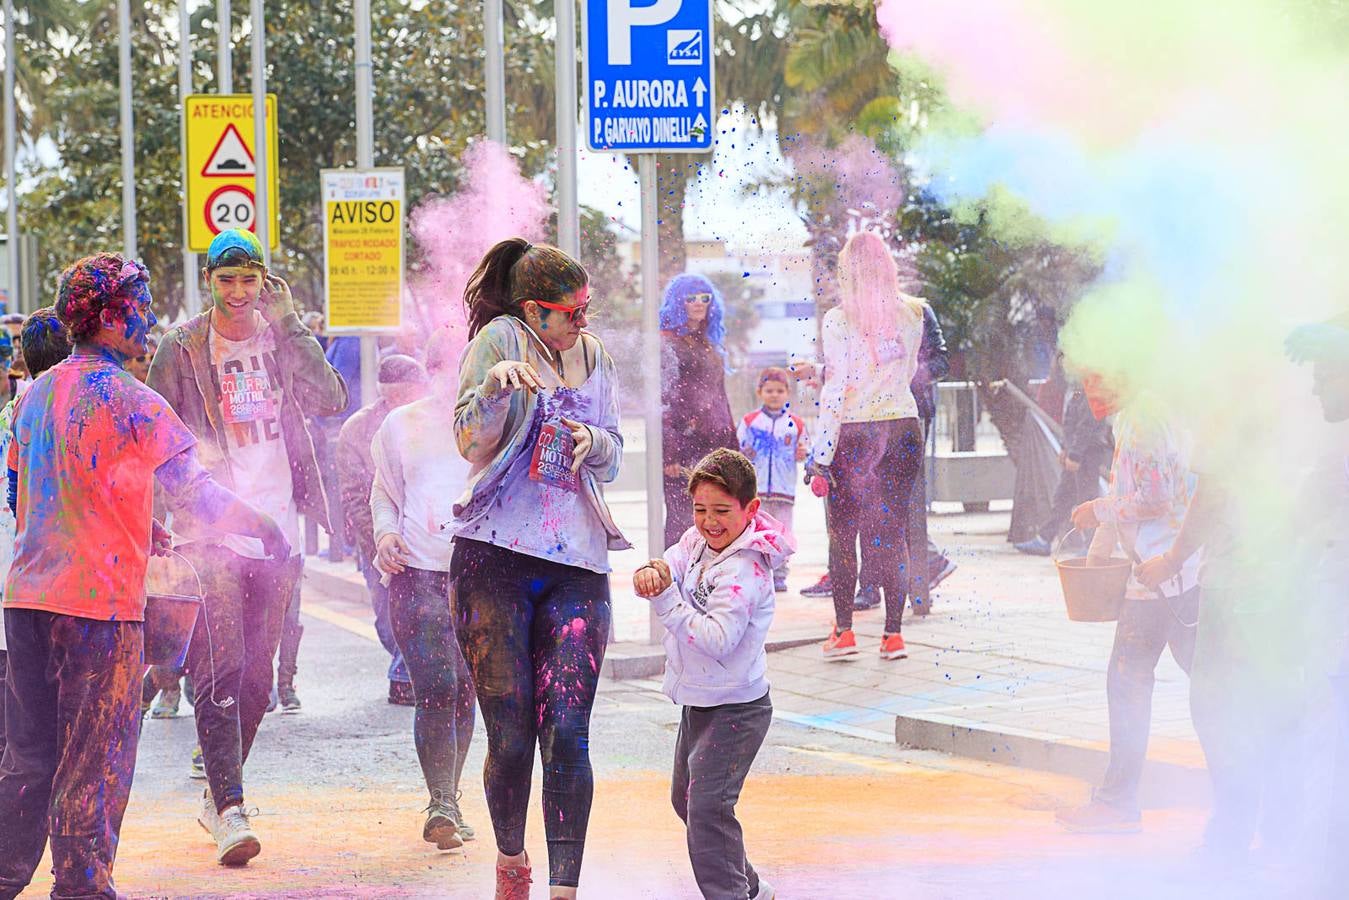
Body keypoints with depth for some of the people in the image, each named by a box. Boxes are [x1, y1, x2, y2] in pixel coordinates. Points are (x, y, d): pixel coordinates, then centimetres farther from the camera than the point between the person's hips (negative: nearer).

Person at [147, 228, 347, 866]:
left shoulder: (282, 340, 9)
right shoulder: (181, 348, 1)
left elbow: (330, 400, -6)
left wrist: (289, 324, -9)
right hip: (210, 530, -4)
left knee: (257, 675, 9)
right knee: (220, 669, -14)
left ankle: (218, 794, 23)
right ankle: (229, 811, -18)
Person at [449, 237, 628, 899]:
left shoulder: (592, 354, 15)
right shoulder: (500, 340, 0)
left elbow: (613, 460, 23)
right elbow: (470, 440, -9)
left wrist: (594, 441, 0)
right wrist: (495, 384, -27)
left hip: (578, 566, 3)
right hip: (496, 557, -3)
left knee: (566, 734, -9)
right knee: (509, 736, -3)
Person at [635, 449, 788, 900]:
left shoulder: (744, 568, -23)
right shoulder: (696, 542, 2)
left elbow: (717, 639, -31)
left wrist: (666, 599, -34)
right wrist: (651, 573, -33)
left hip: (734, 709, -10)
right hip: (697, 702, 10)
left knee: (707, 806, -18)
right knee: (684, 798, 21)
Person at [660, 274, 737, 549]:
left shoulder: (709, 345, 20)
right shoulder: (668, 343, -3)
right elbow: (662, 400, -10)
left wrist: (732, 449, 19)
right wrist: (669, 453, -18)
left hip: (715, 444, 7)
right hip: (685, 446, -7)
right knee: (683, 522, -10)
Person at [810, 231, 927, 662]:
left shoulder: (839, 320, -12)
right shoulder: (910, 313, 2)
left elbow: (835, 391, -15)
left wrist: (820, 457, -12)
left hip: (855, 433, -4)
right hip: (904, 428, 4)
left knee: (843, 533, 8)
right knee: (893, 532, 7)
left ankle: (843, 631, 8)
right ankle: (893, 634, 6)